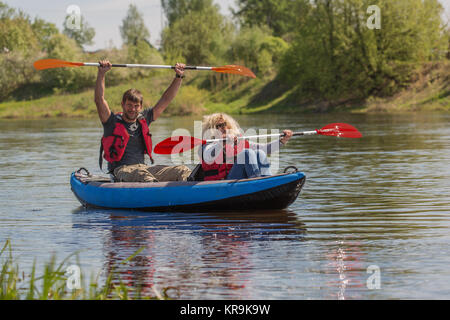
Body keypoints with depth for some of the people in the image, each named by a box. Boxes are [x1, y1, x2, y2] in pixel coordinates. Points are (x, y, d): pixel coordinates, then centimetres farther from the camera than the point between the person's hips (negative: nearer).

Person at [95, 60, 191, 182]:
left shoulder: (143, 119, 17)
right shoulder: (113, 121, 4)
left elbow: (165, 100, 19)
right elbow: (99, 100, -10)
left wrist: (179, 77, 12)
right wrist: (101, 73, -20)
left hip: (144, 168, 5)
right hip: (121, 170, -5)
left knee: (183, 171, -18)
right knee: (141, 174, -41)